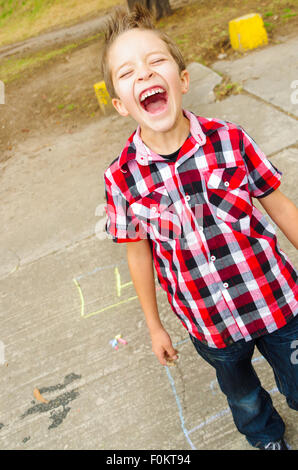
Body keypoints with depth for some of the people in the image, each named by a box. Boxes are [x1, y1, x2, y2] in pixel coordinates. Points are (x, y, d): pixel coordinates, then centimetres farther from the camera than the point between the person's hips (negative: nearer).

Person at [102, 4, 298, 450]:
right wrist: (154, 325, 6)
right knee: (245, 399, 28)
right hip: (210, 324, 1)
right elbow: (139, 252, -4)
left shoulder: (229, 139, -17)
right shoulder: (122, 177, -17)